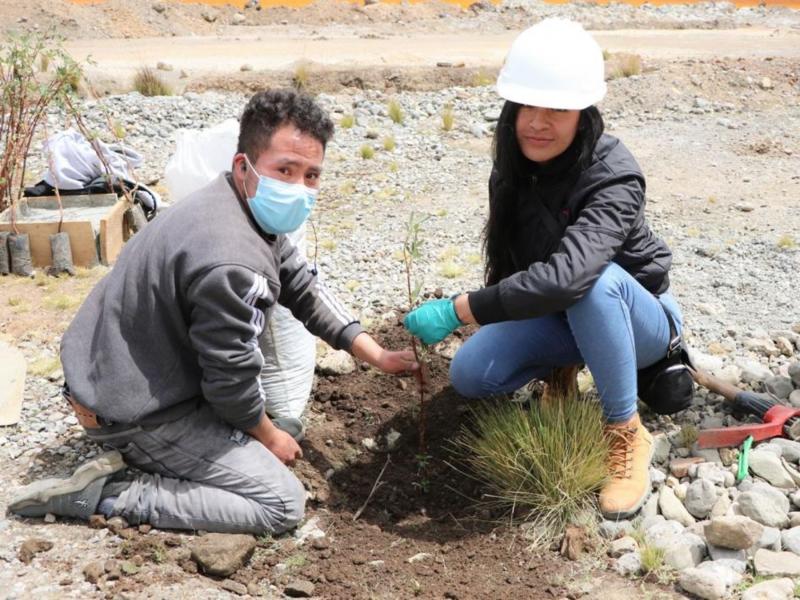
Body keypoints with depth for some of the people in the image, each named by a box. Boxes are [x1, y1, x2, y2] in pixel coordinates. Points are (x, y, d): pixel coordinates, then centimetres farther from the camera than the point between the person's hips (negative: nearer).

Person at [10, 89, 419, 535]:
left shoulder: (251, 210, -1)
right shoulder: (233, 265, -32)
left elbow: (305, 287, 9)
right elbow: (231, 381, -22)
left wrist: (376, 356, 8)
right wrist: (269, 437, -3)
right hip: (134, 409, -10)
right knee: (284, 503, -6)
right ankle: (112, 495, -6)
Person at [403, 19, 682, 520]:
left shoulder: (614, 179, -33)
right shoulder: (516, 167, -11)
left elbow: (564, 275, -48)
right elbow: (508, 259, 3)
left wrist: (457, 310, -45)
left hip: (637, 317, -5)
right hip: (555, 315, 6)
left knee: (591, 281, -39)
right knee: (470, 375, -17)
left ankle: (628, 435, -21)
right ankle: (564, 369, 14)